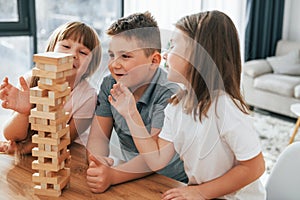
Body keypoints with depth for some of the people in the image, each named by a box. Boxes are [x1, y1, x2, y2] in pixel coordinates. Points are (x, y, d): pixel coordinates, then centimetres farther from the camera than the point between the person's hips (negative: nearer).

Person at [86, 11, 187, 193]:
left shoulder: (168, 94, -19)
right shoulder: (110, 84, -2)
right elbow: (98, 136, -2)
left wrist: (111, 177, -35)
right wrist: (98, 161, -23)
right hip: (131, 175, 5)